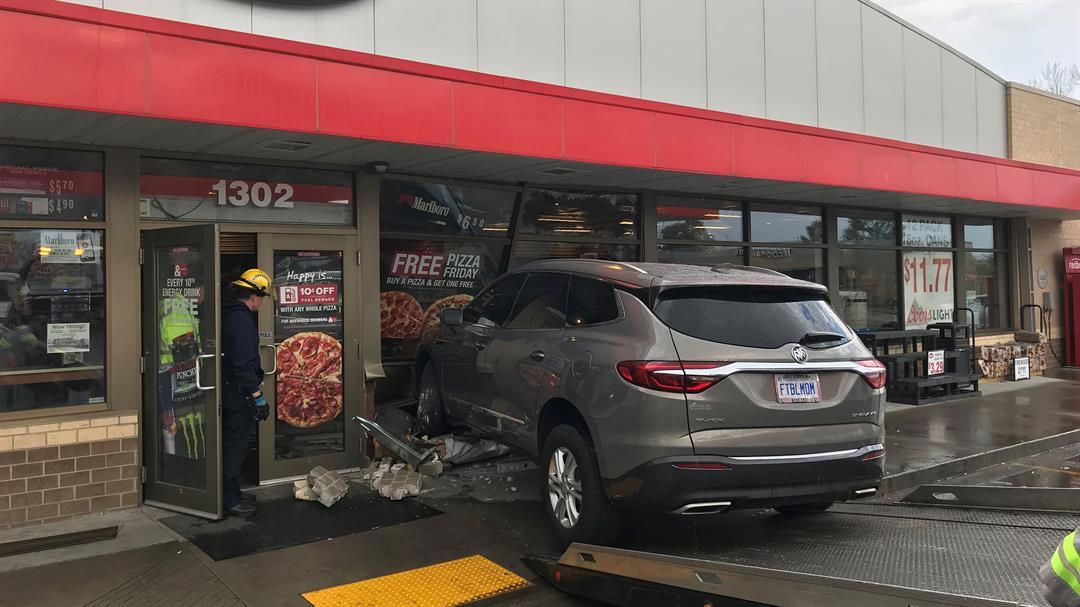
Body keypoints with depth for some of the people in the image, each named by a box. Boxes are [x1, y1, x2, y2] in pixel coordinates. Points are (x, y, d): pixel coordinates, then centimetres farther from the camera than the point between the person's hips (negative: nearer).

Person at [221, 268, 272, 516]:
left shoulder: (228, 314, 10)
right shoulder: (243, 321, -20)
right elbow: (244, 364, -25)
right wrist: (258, 396, -21)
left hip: (228, 391, 10)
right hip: (238, 394, -10)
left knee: (232, 444, 18)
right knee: (235, 446, 0)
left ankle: (230, 493, 29)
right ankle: (229, 499, 8)